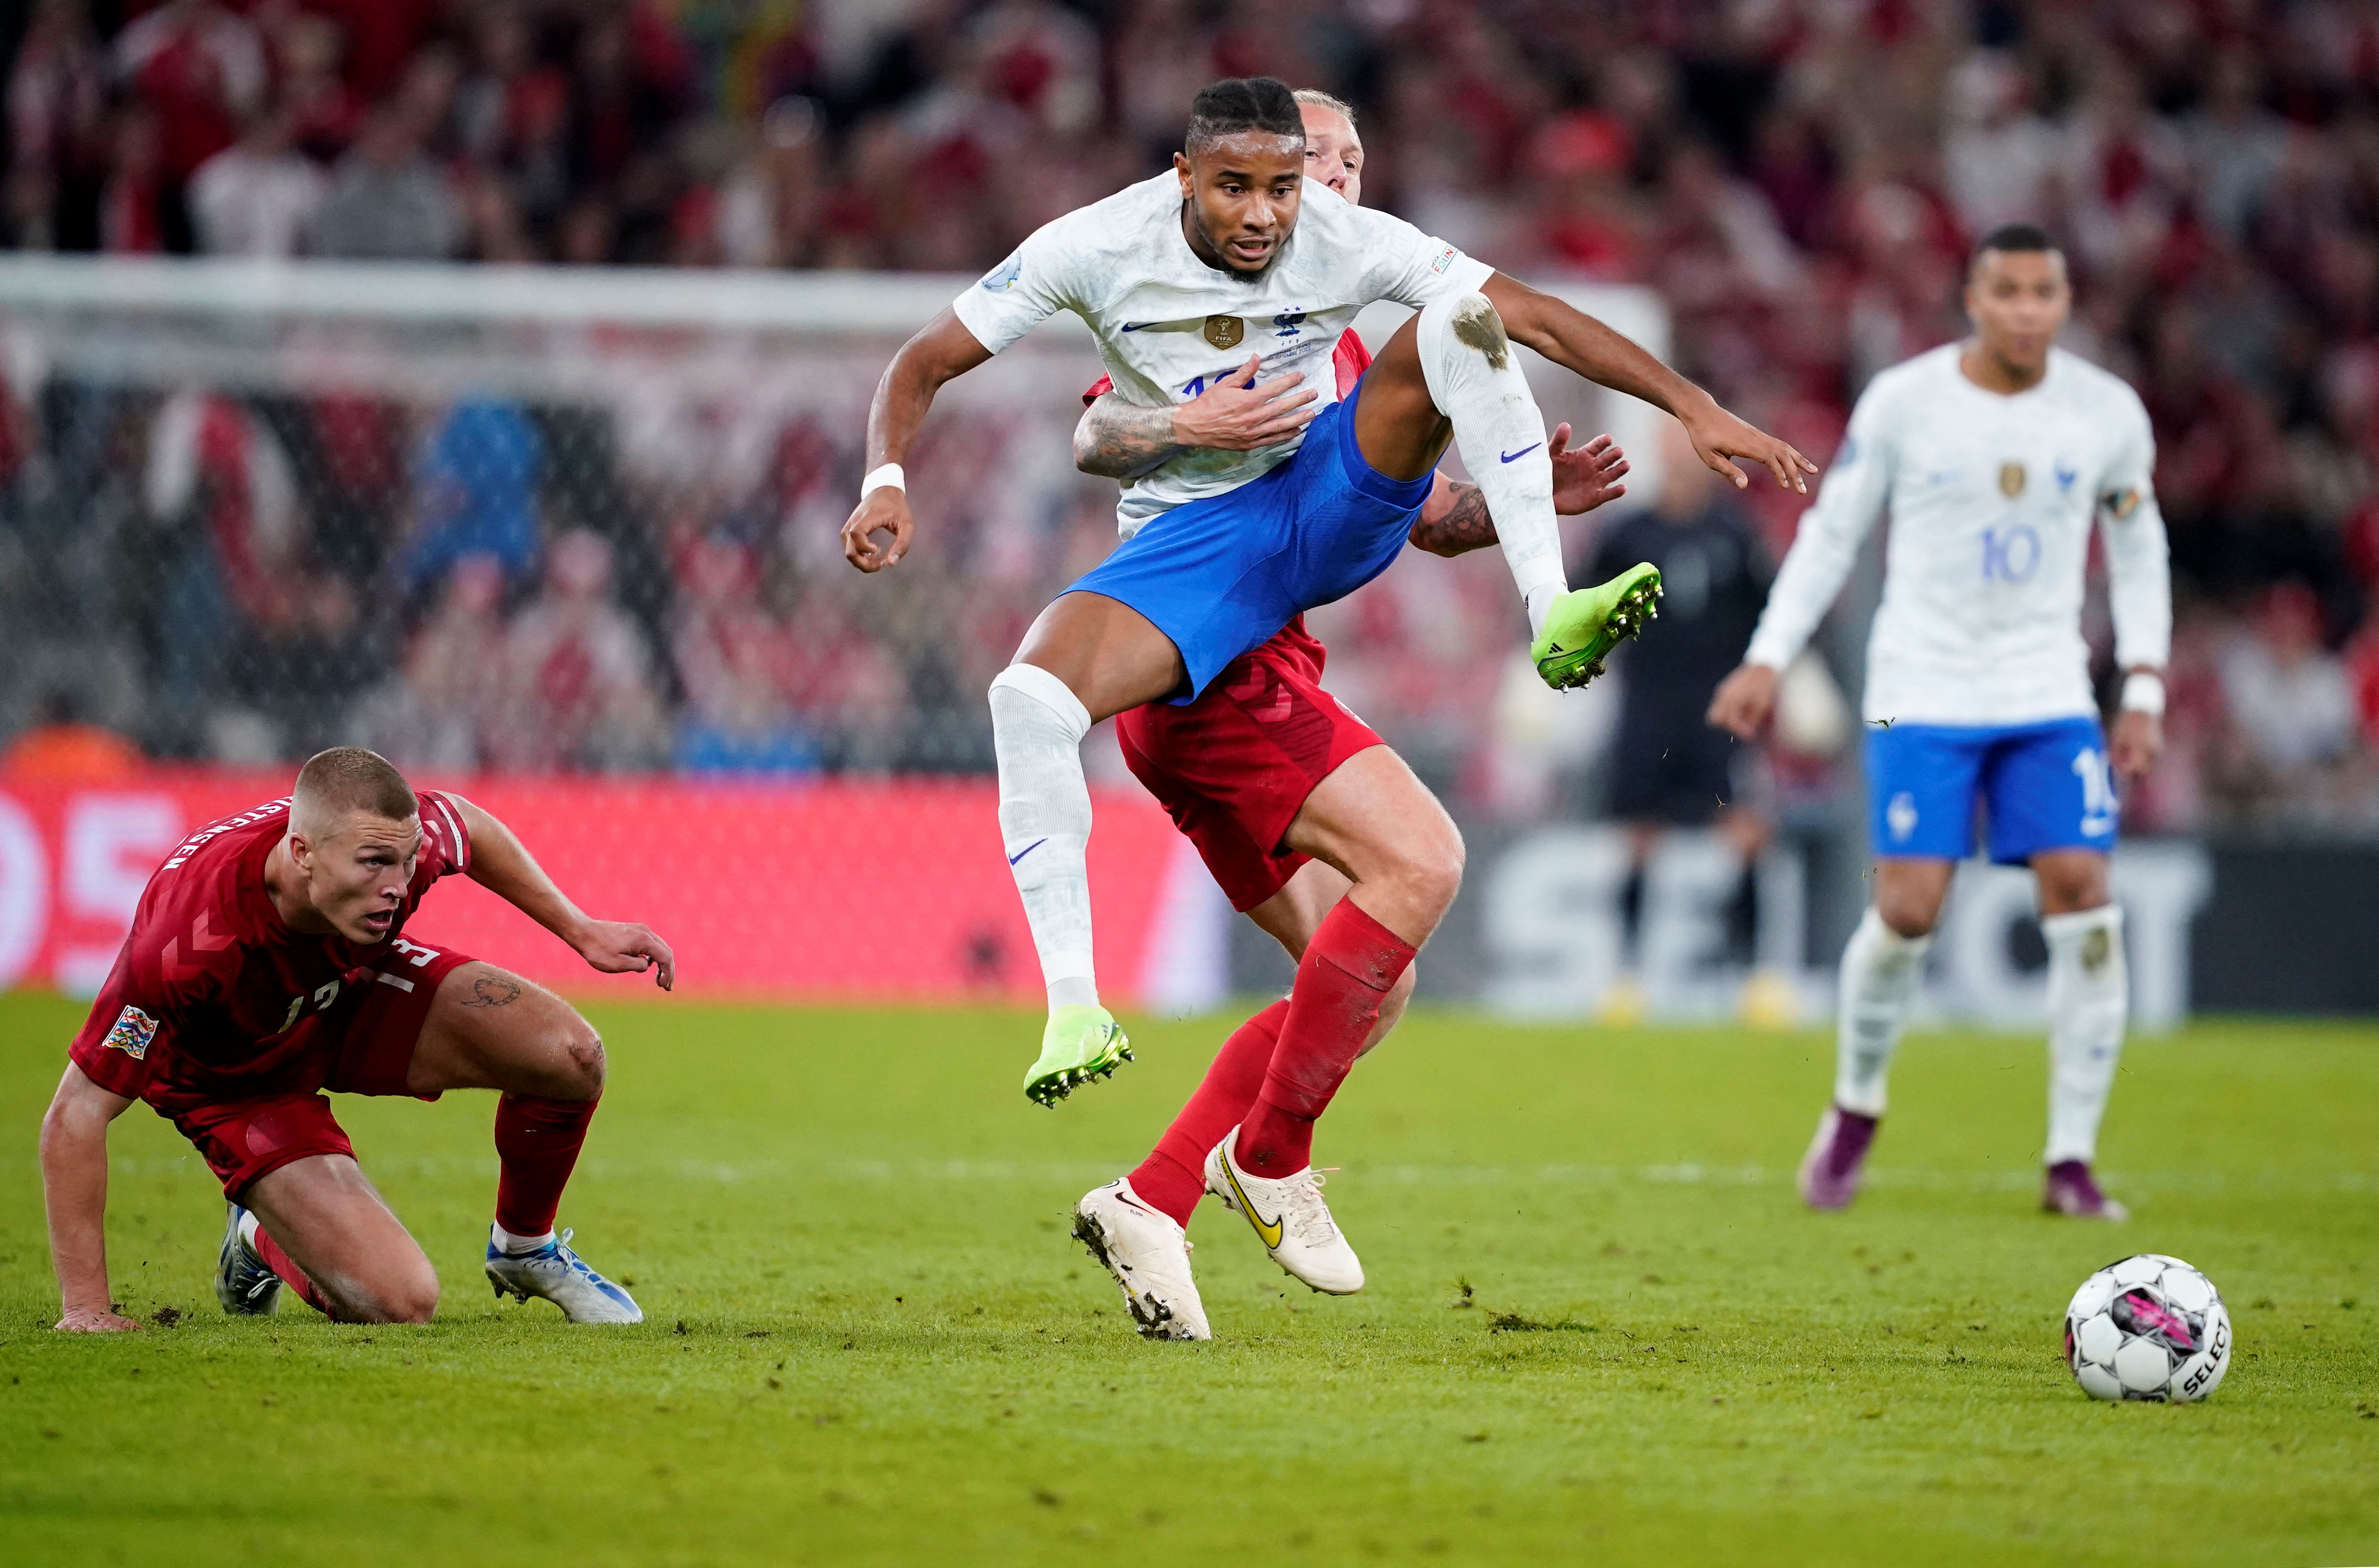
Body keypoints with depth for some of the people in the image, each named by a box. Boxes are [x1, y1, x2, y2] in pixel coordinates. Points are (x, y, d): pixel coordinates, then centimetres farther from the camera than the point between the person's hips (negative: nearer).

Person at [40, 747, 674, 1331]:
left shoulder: (400, 841, -31)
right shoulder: (192, 940, -44)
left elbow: (471, 828, -1)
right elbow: (75, 1115, -36)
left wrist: (580, 931, 1)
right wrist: (87, 1307, -36)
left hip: (354, 990, 5)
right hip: (238, 1080, -4)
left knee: (571, 1054, -14)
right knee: (399, 1303, -20)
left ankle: (524, 1249, 17)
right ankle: (263, 1242, 16)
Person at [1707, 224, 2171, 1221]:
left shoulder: (2109, 414, 0)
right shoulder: (1902, 403, -5)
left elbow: (2138, 550, 13)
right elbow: (1830, 531, 5)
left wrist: (2145, 690, 6)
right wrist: (1767, 661, -1)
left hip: (2049, 694, 2)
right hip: (1922, 691, -2)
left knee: (2082, 896, -11)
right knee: (1908, 909, -11)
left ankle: (2072, 1160, -2)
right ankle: (1856, 1109, 17)